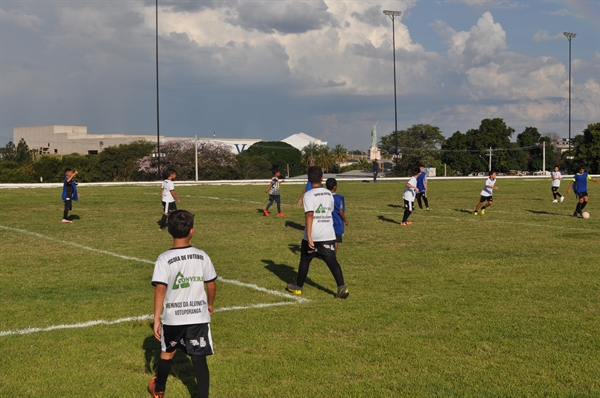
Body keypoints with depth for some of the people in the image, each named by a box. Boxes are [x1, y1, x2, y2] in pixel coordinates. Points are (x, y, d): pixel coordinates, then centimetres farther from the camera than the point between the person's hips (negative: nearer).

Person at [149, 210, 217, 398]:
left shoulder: (164, 259, -13)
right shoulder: (202, 256, -4)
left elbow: (160, 289, -16)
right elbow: (212, 284, 4)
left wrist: (156, 319, -11)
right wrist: (210, 305, 22)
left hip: (173, 317, 0)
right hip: (198, 316, 0)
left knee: (167, 353, 21)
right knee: (199, 358, 5)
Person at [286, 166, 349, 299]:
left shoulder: (309, 195, -9)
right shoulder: (329, 194, 8)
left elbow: (309, 215, -19)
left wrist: (309, 236, -22)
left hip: (313, 235, -3)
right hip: (328, 234, 3)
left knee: (305, 260, 14)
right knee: (332, 261, -1)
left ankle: (298, 287, 27)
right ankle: (342, 287, -15)